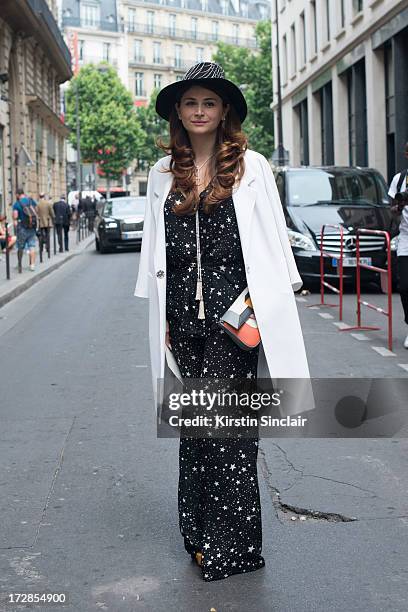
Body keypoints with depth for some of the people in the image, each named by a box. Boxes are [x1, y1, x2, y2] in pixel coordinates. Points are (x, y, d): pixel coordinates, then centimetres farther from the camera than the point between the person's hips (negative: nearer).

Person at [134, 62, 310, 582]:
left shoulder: (250, 166, 3)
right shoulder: (163, 174, 13)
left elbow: (272, 239, 2)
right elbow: (156, 249, 14)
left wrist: (265, 308, -4)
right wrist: (162, 319, 10)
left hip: (234, 313, -4)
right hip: (185, 317, 4)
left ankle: (231, 546, 4)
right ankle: (201, 533, 19)